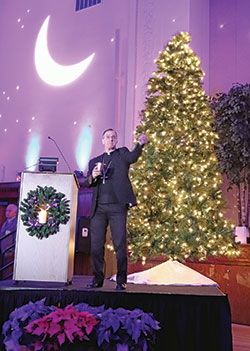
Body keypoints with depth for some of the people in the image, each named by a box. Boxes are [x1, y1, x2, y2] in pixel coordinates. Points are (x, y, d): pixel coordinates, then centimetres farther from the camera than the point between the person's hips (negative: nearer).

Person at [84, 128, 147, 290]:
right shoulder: (95, 161, 21)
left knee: (120, 245, -4)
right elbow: (86, 183, 12)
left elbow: (133, 157, -10)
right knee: (96, 245, 5)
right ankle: (97, 278, 18)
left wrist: (140, 144, -29)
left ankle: (121, 281, 4)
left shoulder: (122, 153, 13)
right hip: (98, 208, 3)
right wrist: (93, 176, -10)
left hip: (117, 206, -3)